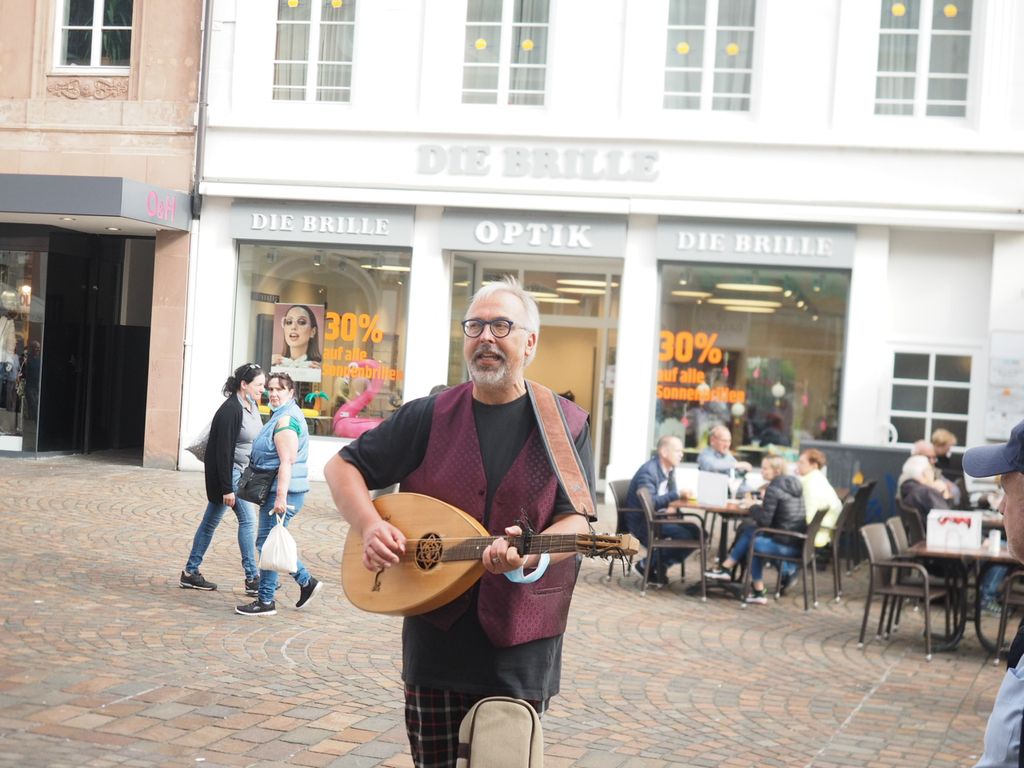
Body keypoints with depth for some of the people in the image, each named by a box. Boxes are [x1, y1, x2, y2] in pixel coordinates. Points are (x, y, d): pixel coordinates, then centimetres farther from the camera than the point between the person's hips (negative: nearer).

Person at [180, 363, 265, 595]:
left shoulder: (252, 407, 7)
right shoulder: (230, 410, -20)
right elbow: (223, 450, -21)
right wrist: (227, 489, -22)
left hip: (240, 470, 9)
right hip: (225, 471, -9)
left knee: (211, 521, 13)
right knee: (248, 519, -8)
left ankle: (190, 573, 21)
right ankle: (252, 578, -2)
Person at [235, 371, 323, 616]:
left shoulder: (286, 420, -16)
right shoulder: (281, 416, 18)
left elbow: (286, 462, -22)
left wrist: (281, 497, -26)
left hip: (283, 490, -11)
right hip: (275, 490, 11)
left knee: (268, 543, -4)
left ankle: (266, 601, 3)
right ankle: (306, 582, 23)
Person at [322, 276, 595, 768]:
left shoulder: (566, 426, -1)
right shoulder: (428, 417, 2)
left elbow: (575, 522, -7)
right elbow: (342, 467, 7)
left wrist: (532, 553, -29)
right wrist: (370, 526, -12)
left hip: (520, 641, -1)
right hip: (436, 633, 1)